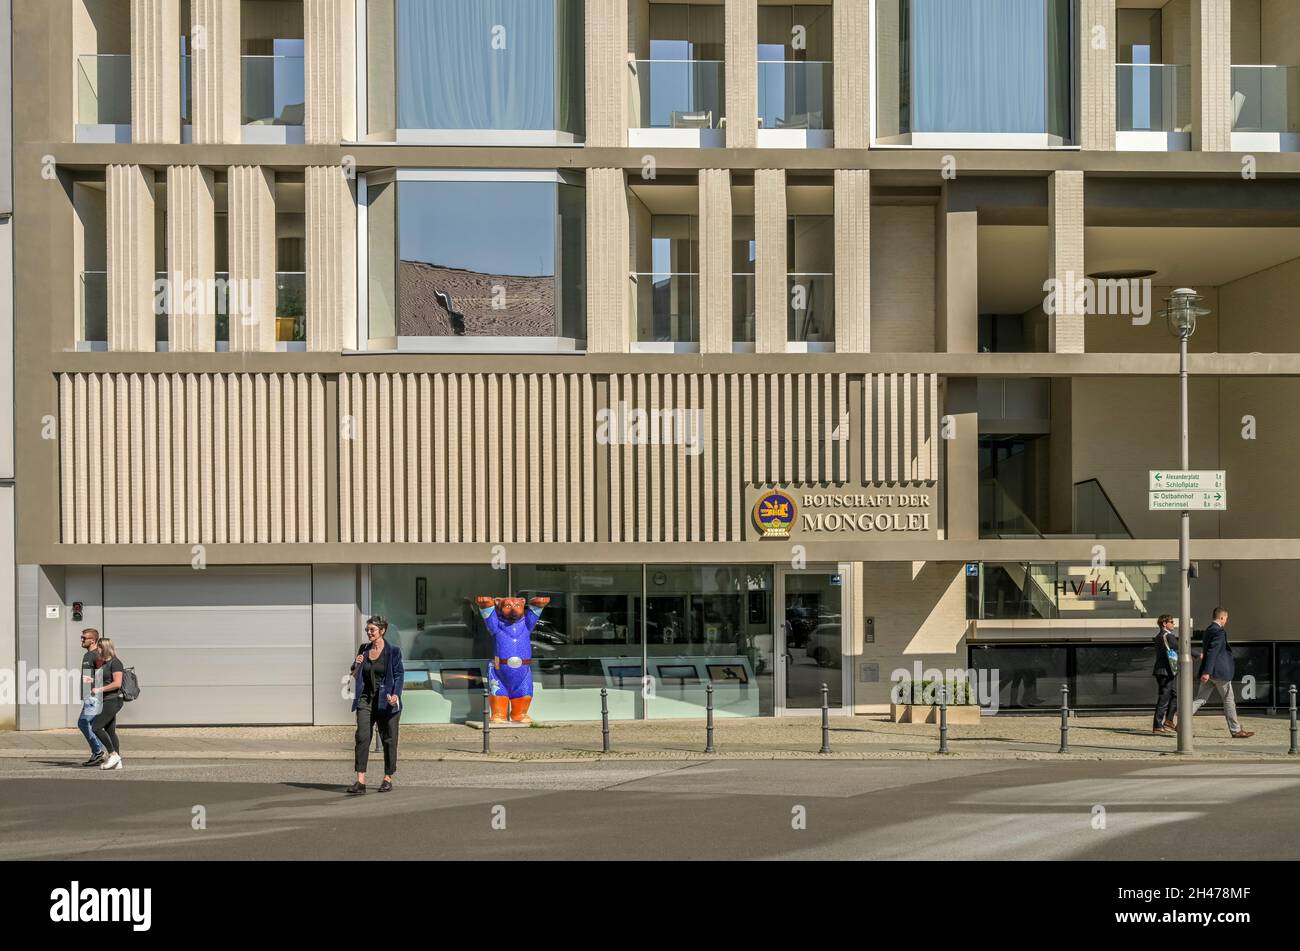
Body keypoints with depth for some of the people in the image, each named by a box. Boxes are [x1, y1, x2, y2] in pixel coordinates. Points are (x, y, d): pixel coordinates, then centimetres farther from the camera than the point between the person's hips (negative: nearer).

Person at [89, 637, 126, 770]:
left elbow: (117, 683, -21)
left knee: (96, 728, -13)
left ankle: (113, 754, -6)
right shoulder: (104, 663, 16)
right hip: (106, 701, 10)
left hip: (112, 701, -10)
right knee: (110, 730, 9)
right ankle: (117, 762, 11)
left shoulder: (115, 663, -13)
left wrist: (100, 689, -19)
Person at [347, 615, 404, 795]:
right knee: (362, 736, -11)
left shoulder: (393, 650, -3)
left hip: (386, 701, -3)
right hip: (366, 698, 3)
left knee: (389, 739, 4)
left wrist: (396, 695, -19)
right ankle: (360, 781, -16)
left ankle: (388, 778, 19)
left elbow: (399, 675, -4)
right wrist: (356, 666, -4)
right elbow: (355, 675, 18)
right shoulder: (363, 649, 10)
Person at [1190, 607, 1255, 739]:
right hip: (1220, 671, -9)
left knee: (1200, 699, 6)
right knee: (1229, 700, 2)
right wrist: (1207, 672, -26)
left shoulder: (1208, 630, 13)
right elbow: (1212, 652, -22)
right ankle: (1236, 730, 9)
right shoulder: (1219, 631, -15)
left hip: (1209, 672, 9)